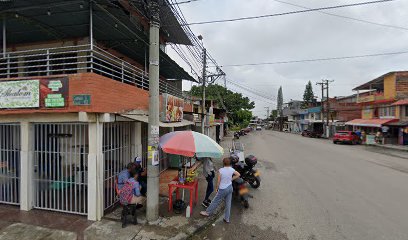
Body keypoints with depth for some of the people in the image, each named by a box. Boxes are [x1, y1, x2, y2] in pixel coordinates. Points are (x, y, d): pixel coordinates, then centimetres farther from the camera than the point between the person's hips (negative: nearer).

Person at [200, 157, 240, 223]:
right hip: (230, 187, 5)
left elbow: (218, 181, -16)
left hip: (223, 189, -5)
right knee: (228, 203, 15)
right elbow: (238, 175, 7)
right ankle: (227, 218, 27)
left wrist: (217, 188, -1)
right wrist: (231, 179, 7)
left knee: (216, 201, 13)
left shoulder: (221, 170, -22)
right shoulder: (232, 169, -8)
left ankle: (208, 212, 32)